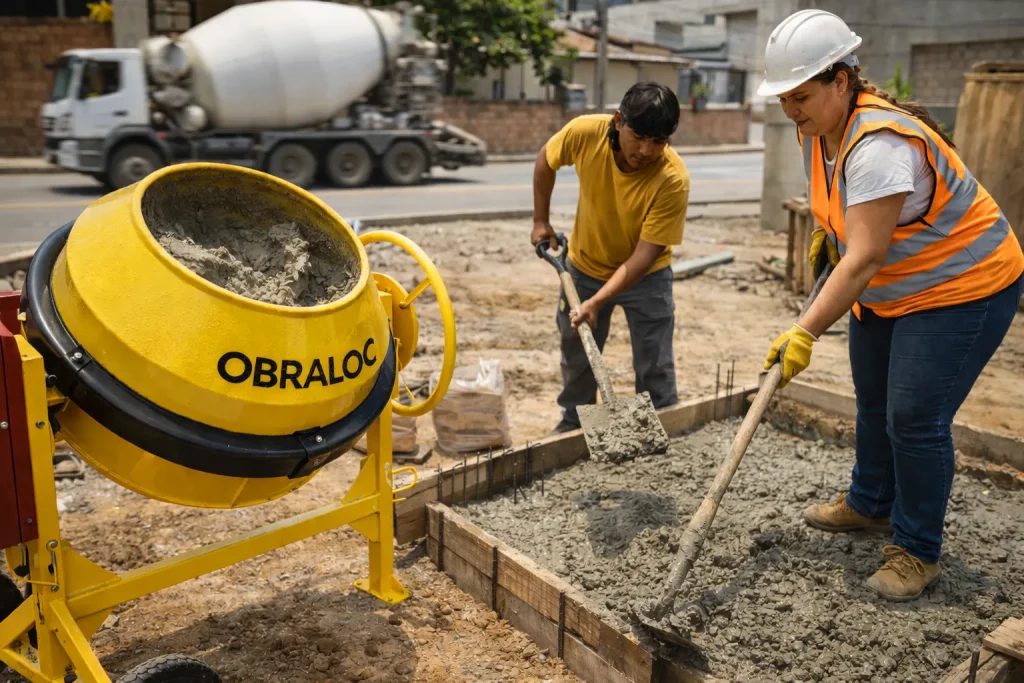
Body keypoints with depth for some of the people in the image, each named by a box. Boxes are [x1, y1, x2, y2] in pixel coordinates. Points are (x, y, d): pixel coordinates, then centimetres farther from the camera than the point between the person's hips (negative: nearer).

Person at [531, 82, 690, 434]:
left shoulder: (673, 179, -32)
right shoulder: (584, 132, -26)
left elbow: (644, 255, -29)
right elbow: (546, 160, -2)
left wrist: (597, 302, -36)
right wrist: (541, 221, -2)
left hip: (646, 277, -2)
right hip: (584, 266, 3)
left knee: (655, 369, 1)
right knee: (576, 357, 16)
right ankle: (572, 425, 37)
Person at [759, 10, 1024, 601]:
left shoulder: (879, 144, -33)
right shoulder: (818, 129, -4)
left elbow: (865, 259, -38)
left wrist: (806, 333, -40)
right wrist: (826, 231, 10)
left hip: (961, 287, -10)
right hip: (886, 291, 10)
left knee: (916, 418, -9)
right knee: (872, 402, 19)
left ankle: (917, 551, 9)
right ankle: (871, 503, 40)